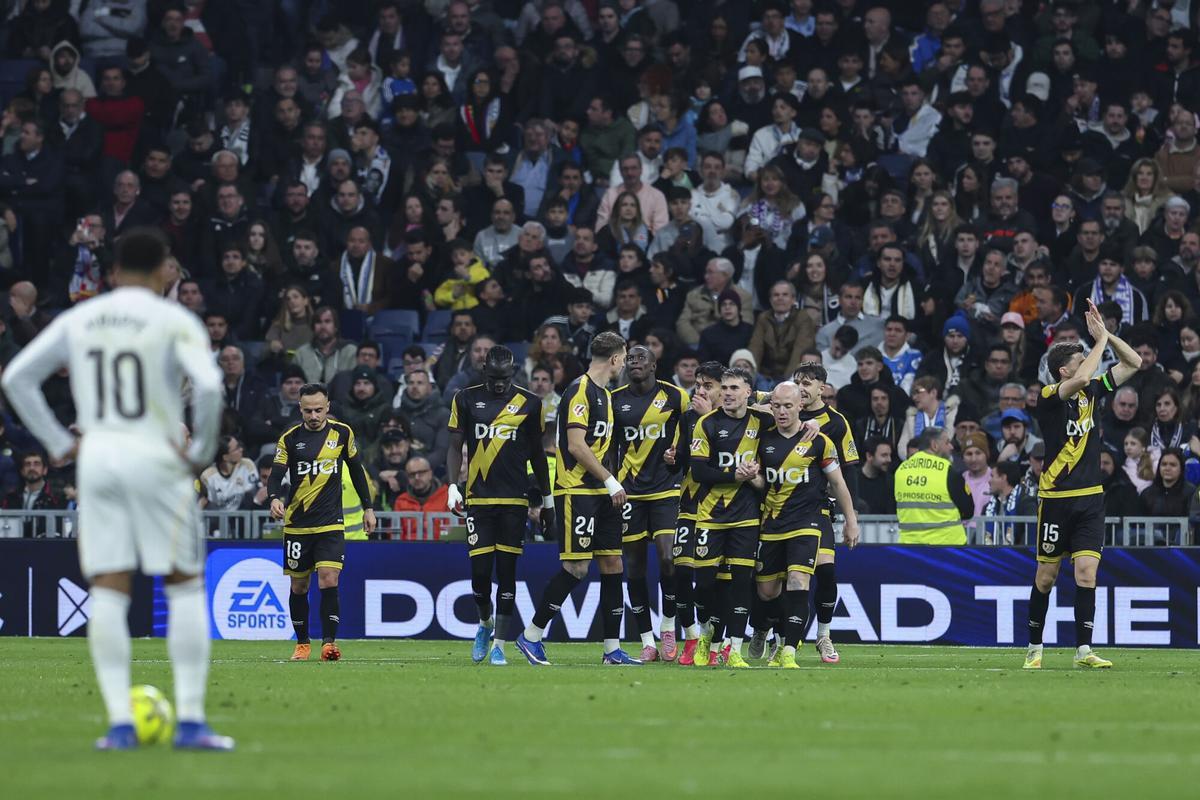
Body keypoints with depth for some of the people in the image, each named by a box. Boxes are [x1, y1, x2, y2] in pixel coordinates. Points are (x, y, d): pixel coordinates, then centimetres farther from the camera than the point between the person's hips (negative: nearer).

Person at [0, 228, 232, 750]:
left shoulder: (78, 320, 8)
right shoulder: (175, 323, -5)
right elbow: (208, 385, -20)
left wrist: (58, 442, 9)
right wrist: (202, 449, -7)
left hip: (97, 459, 3)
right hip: (157, 460, -3)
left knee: (108, 594, 5)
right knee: (186, 587, 6)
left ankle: (119, 724, -3)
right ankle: (190, 721, 0)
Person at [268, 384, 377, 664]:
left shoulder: (342, 433, 3)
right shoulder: (290, 439, -2)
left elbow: (357, 470, 14)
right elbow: (276, 475, -8)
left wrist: (367, 508, 13)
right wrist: (276, 499, -29)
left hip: (331, 524, -1)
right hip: (297, 524, 1)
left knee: (328, 580, -16)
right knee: (299, 586, 7)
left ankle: (329, 642, -14)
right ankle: (302, 643, 21)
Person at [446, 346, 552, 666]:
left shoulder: (529, 403, 6)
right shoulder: (467, 399, 5)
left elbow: (537, 454, 13)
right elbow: (455, 447, 8)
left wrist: (547, 501, 15)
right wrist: (453, 486, -5)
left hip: (514, 500, 0)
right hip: (478, 499, 0)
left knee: (507, 572, -2)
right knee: (480, 571, -5)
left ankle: (499, 645, 2)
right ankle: (485, 622, 24)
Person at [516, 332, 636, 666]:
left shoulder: (604, 395, 18)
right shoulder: (580, 391, -12)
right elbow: (576, 445, -18)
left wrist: (612, 483, 13)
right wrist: (610, 481, -15)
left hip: (601, 494, 9)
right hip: (577, 491, -9)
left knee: (613, 564, 6)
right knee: (576, 567, -11)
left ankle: (613, 648, 9)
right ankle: (531, 636, -1)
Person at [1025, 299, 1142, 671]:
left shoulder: (1091, 392, 8)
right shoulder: (1049, 398, -10)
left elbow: (1133, 363, 13)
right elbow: (1081, 379, -30)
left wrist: (1106, 334, -1)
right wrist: (1101, 340, -18)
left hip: (1090, 499, 4)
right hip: (1055, 500, -4)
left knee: (1086, 573, -6)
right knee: (1046, 577, 4)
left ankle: (1083, 650, -4)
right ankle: (1034, 647, 17)